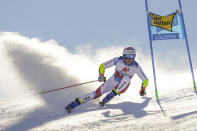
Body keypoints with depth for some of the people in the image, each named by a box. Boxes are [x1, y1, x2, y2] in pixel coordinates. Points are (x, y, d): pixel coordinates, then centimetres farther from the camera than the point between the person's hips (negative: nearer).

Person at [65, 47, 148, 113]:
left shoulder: (135, 66, -18)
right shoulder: (118, 60, -20)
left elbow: (145, 79, -4)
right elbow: (102, 66, -14)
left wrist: (143, 90, -11)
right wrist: (101, 75, -29)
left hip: (122, 86, 0)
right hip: (113, 80, 0)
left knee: (126, 78, -34)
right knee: (97, 93, -18)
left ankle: (108, 98, -29)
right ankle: (74, 103, -12)